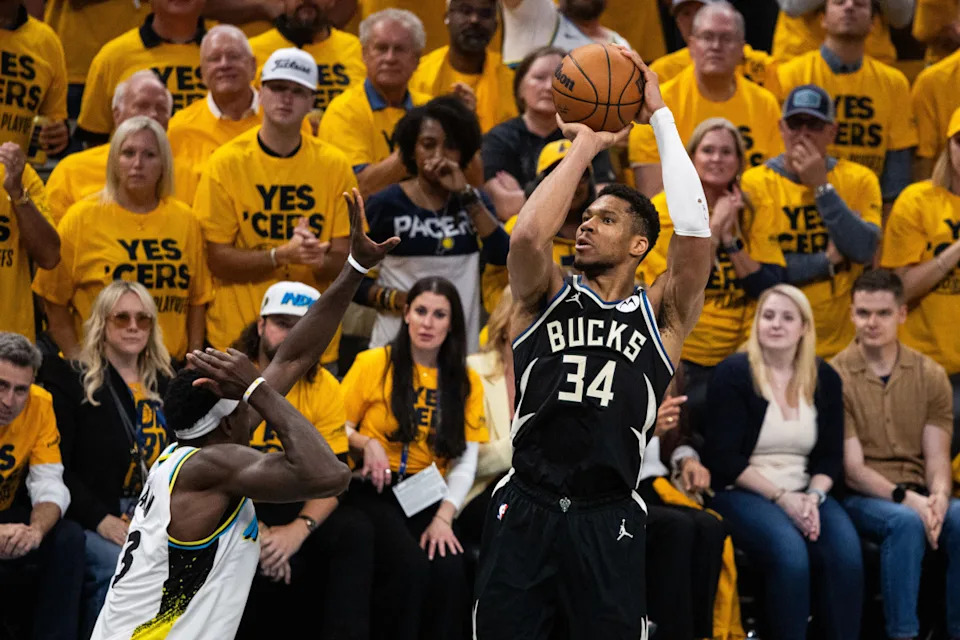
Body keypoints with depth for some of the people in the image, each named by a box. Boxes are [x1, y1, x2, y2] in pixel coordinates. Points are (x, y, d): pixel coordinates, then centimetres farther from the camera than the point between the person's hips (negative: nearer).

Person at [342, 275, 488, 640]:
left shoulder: (466, 382, 9)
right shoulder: (372, 364, 1)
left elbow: (466, 463, 3)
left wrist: (443, 518, -11)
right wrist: (366, 444, -15)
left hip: (427, 496, 3)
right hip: (373, 490, -2)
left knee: (449, 570, -27)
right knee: (409, 565, -30)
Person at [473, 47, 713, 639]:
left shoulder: (661, 315, 8)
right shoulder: (548, 297, 12)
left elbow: (695, 232, -7)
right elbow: (529, 235, -10)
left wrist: (660, 115, -2)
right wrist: (585, 146, 0)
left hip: (609, 520, -1)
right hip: (524, 511, 1)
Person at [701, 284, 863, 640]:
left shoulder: (825, 379, 10)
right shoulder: (732, 375, -3)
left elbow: (830, 456, 9)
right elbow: (724, 458, -8)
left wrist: (813, 497, -11)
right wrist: (781, 498, -15)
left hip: (804, 493, 4)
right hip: (741, 493, -4)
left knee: (846, 552, -27)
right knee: (789, 552, -34)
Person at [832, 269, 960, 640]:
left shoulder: (930, 376, 7)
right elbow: (853, 468, -8)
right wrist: (907, 499, -22)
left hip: (919, 495, 3)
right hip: (861, 497, -3)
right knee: (906, 523, -36)